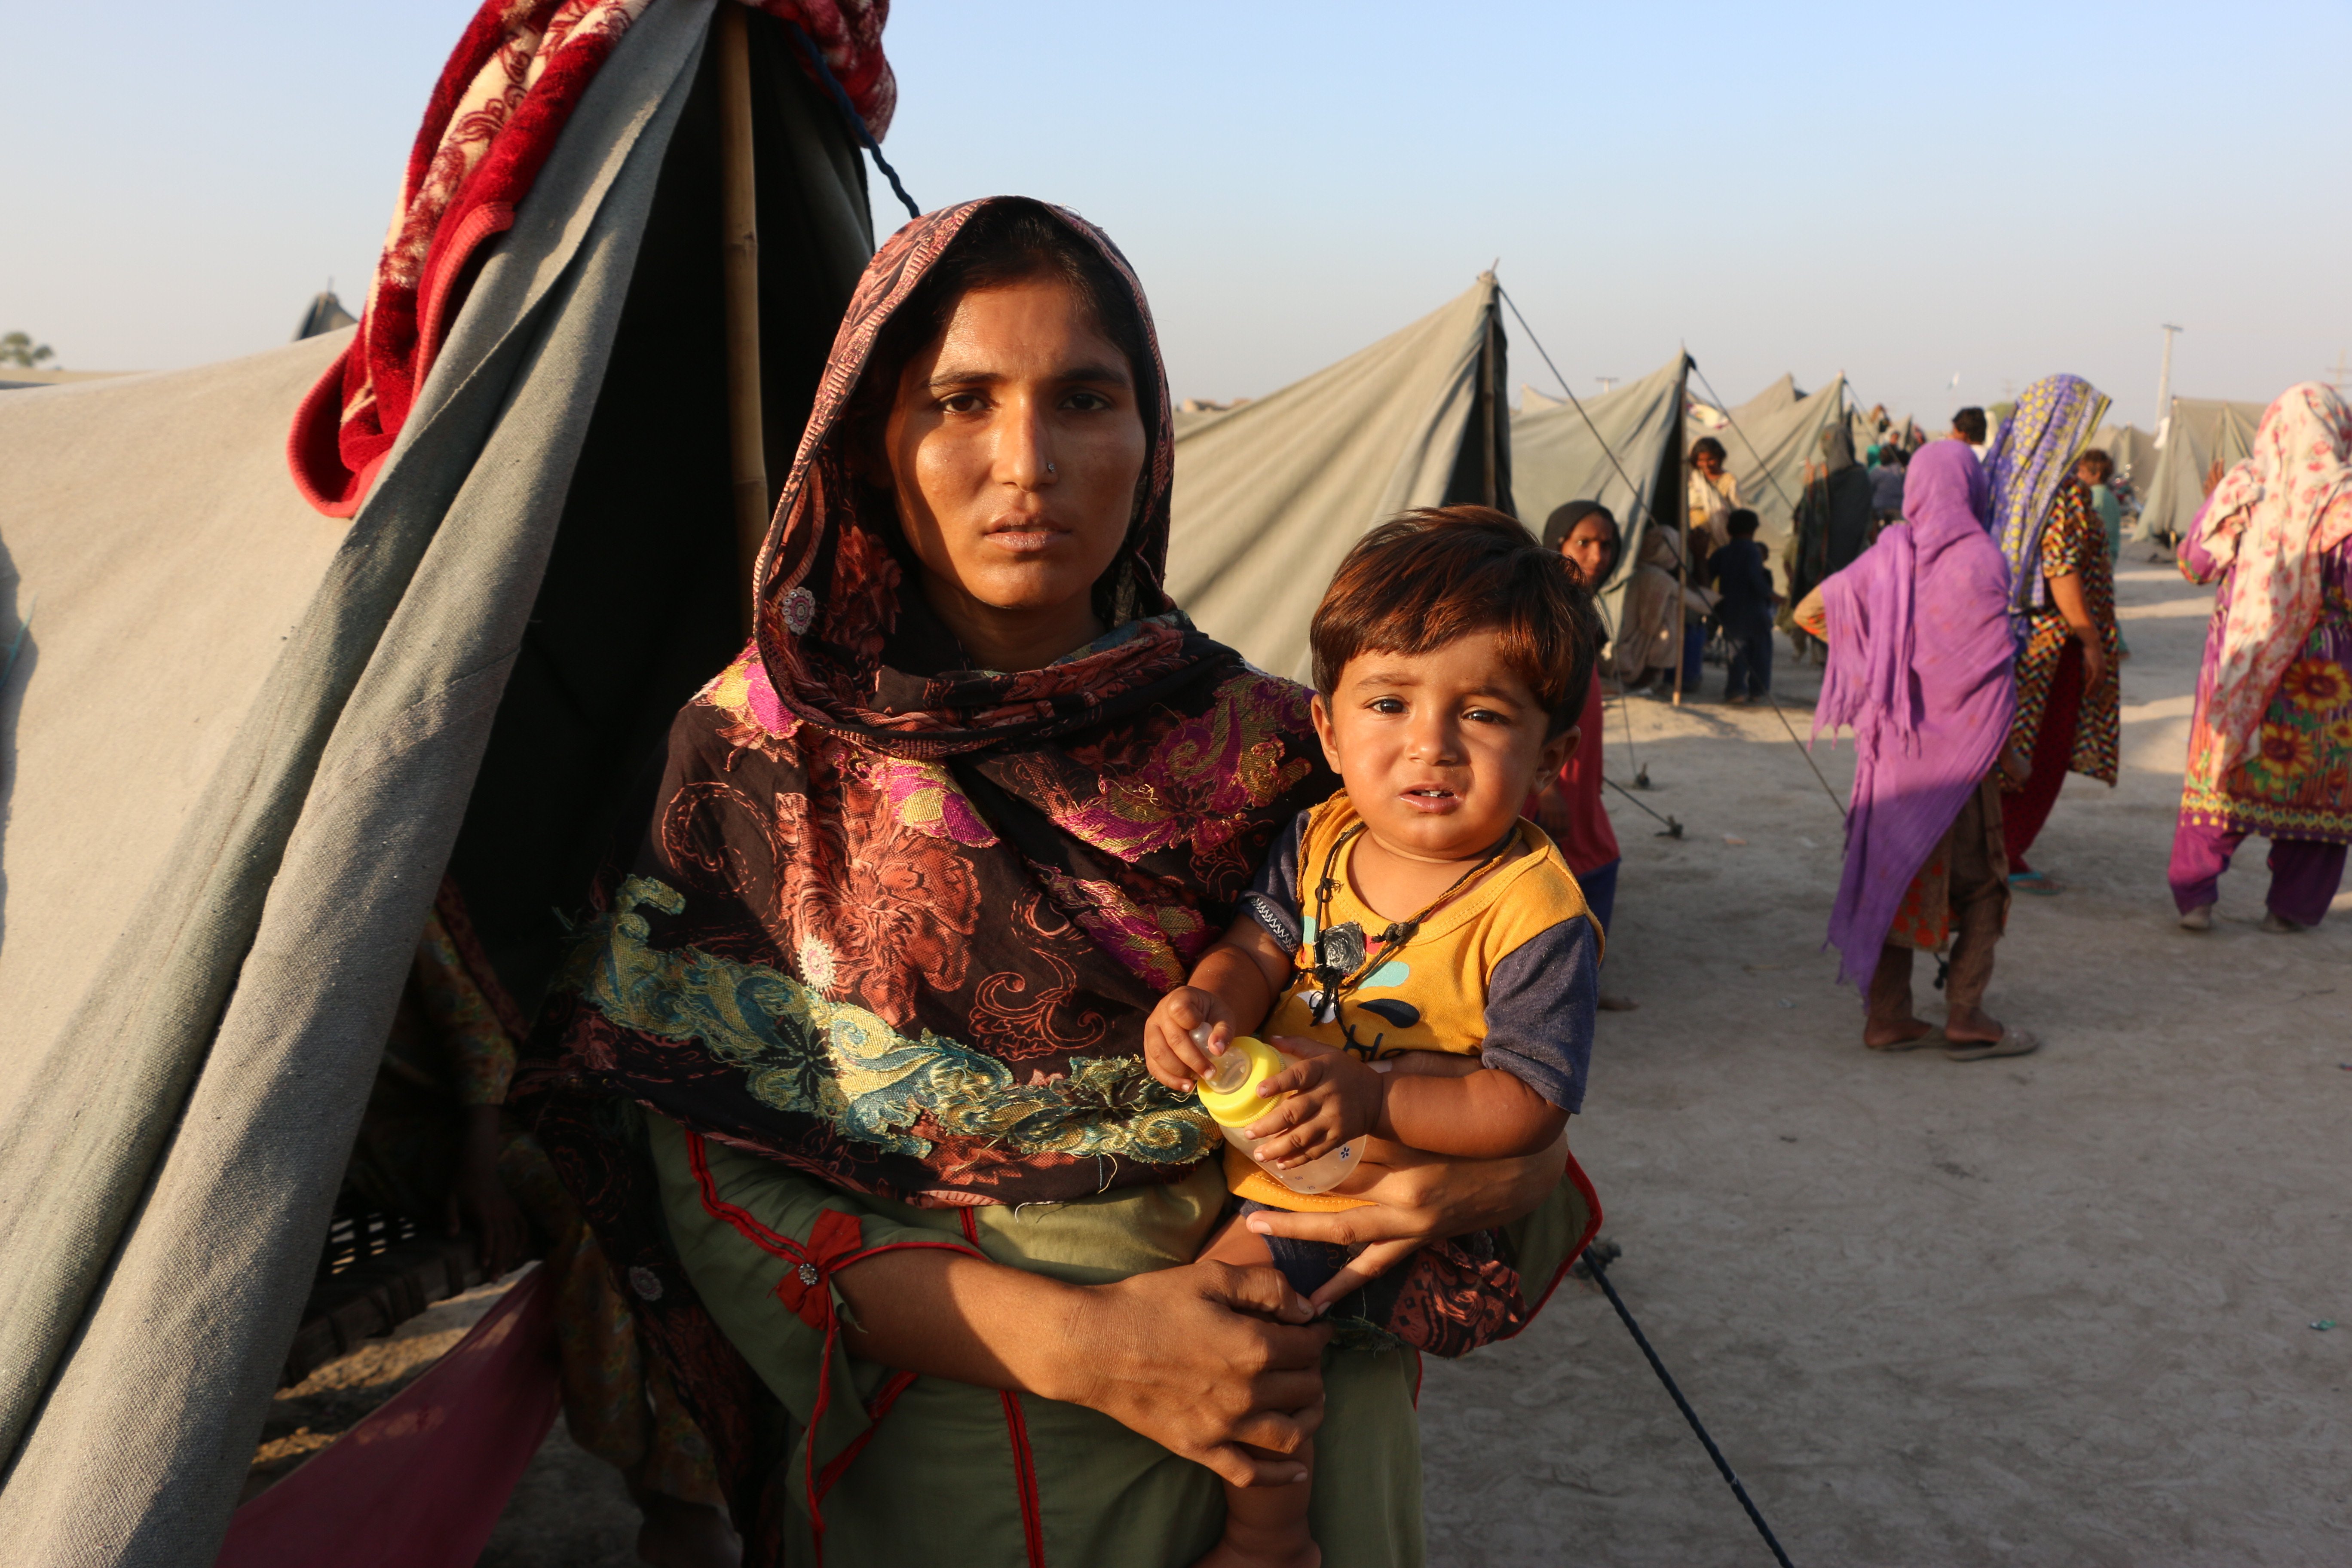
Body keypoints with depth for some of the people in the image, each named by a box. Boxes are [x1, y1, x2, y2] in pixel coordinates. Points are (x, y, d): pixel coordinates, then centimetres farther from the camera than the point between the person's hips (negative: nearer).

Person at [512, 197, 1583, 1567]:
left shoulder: (1260, 746, -5)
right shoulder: (759, 748, -8)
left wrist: (1501, 1168, -21)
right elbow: (719, 1174, -10)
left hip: (1296, 1429, 2)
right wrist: (1073, 1343, -21)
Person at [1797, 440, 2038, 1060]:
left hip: (1889, 746, 5)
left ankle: (1887, 1017, 16)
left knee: (1892, 873, 12)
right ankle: (1965, 1020, 9)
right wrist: (2008, 751, -2)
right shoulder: (1980, 562, -12)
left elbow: (1808, 613, 8)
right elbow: (1993, 671, -13)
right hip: (1957, 752, -5)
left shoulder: (1887, 556, 1)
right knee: (1978, 884, 9)